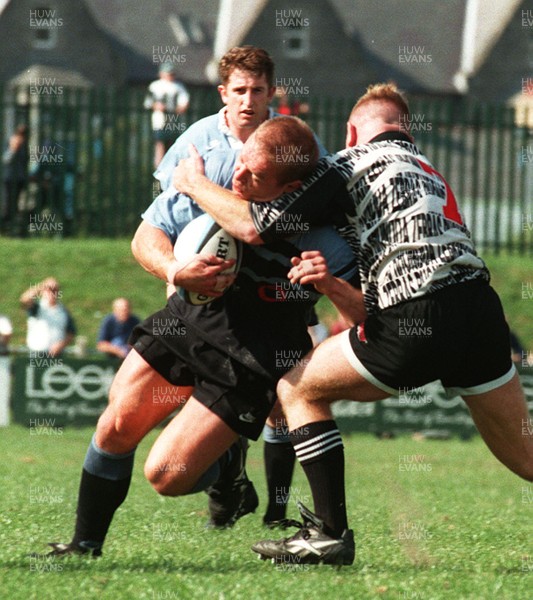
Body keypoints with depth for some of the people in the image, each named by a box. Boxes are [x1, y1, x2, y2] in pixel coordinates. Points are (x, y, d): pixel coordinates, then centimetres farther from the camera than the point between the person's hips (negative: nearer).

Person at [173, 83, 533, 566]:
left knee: (299, 389, 14)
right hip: (482, 316, 7)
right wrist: (333, 286, 15)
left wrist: (194, 183, 16)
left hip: (421, 325, -7)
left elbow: (255, 226, 1)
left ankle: (331, 533, 8)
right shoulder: (430, 172, 31)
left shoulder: (354, 162, 8)